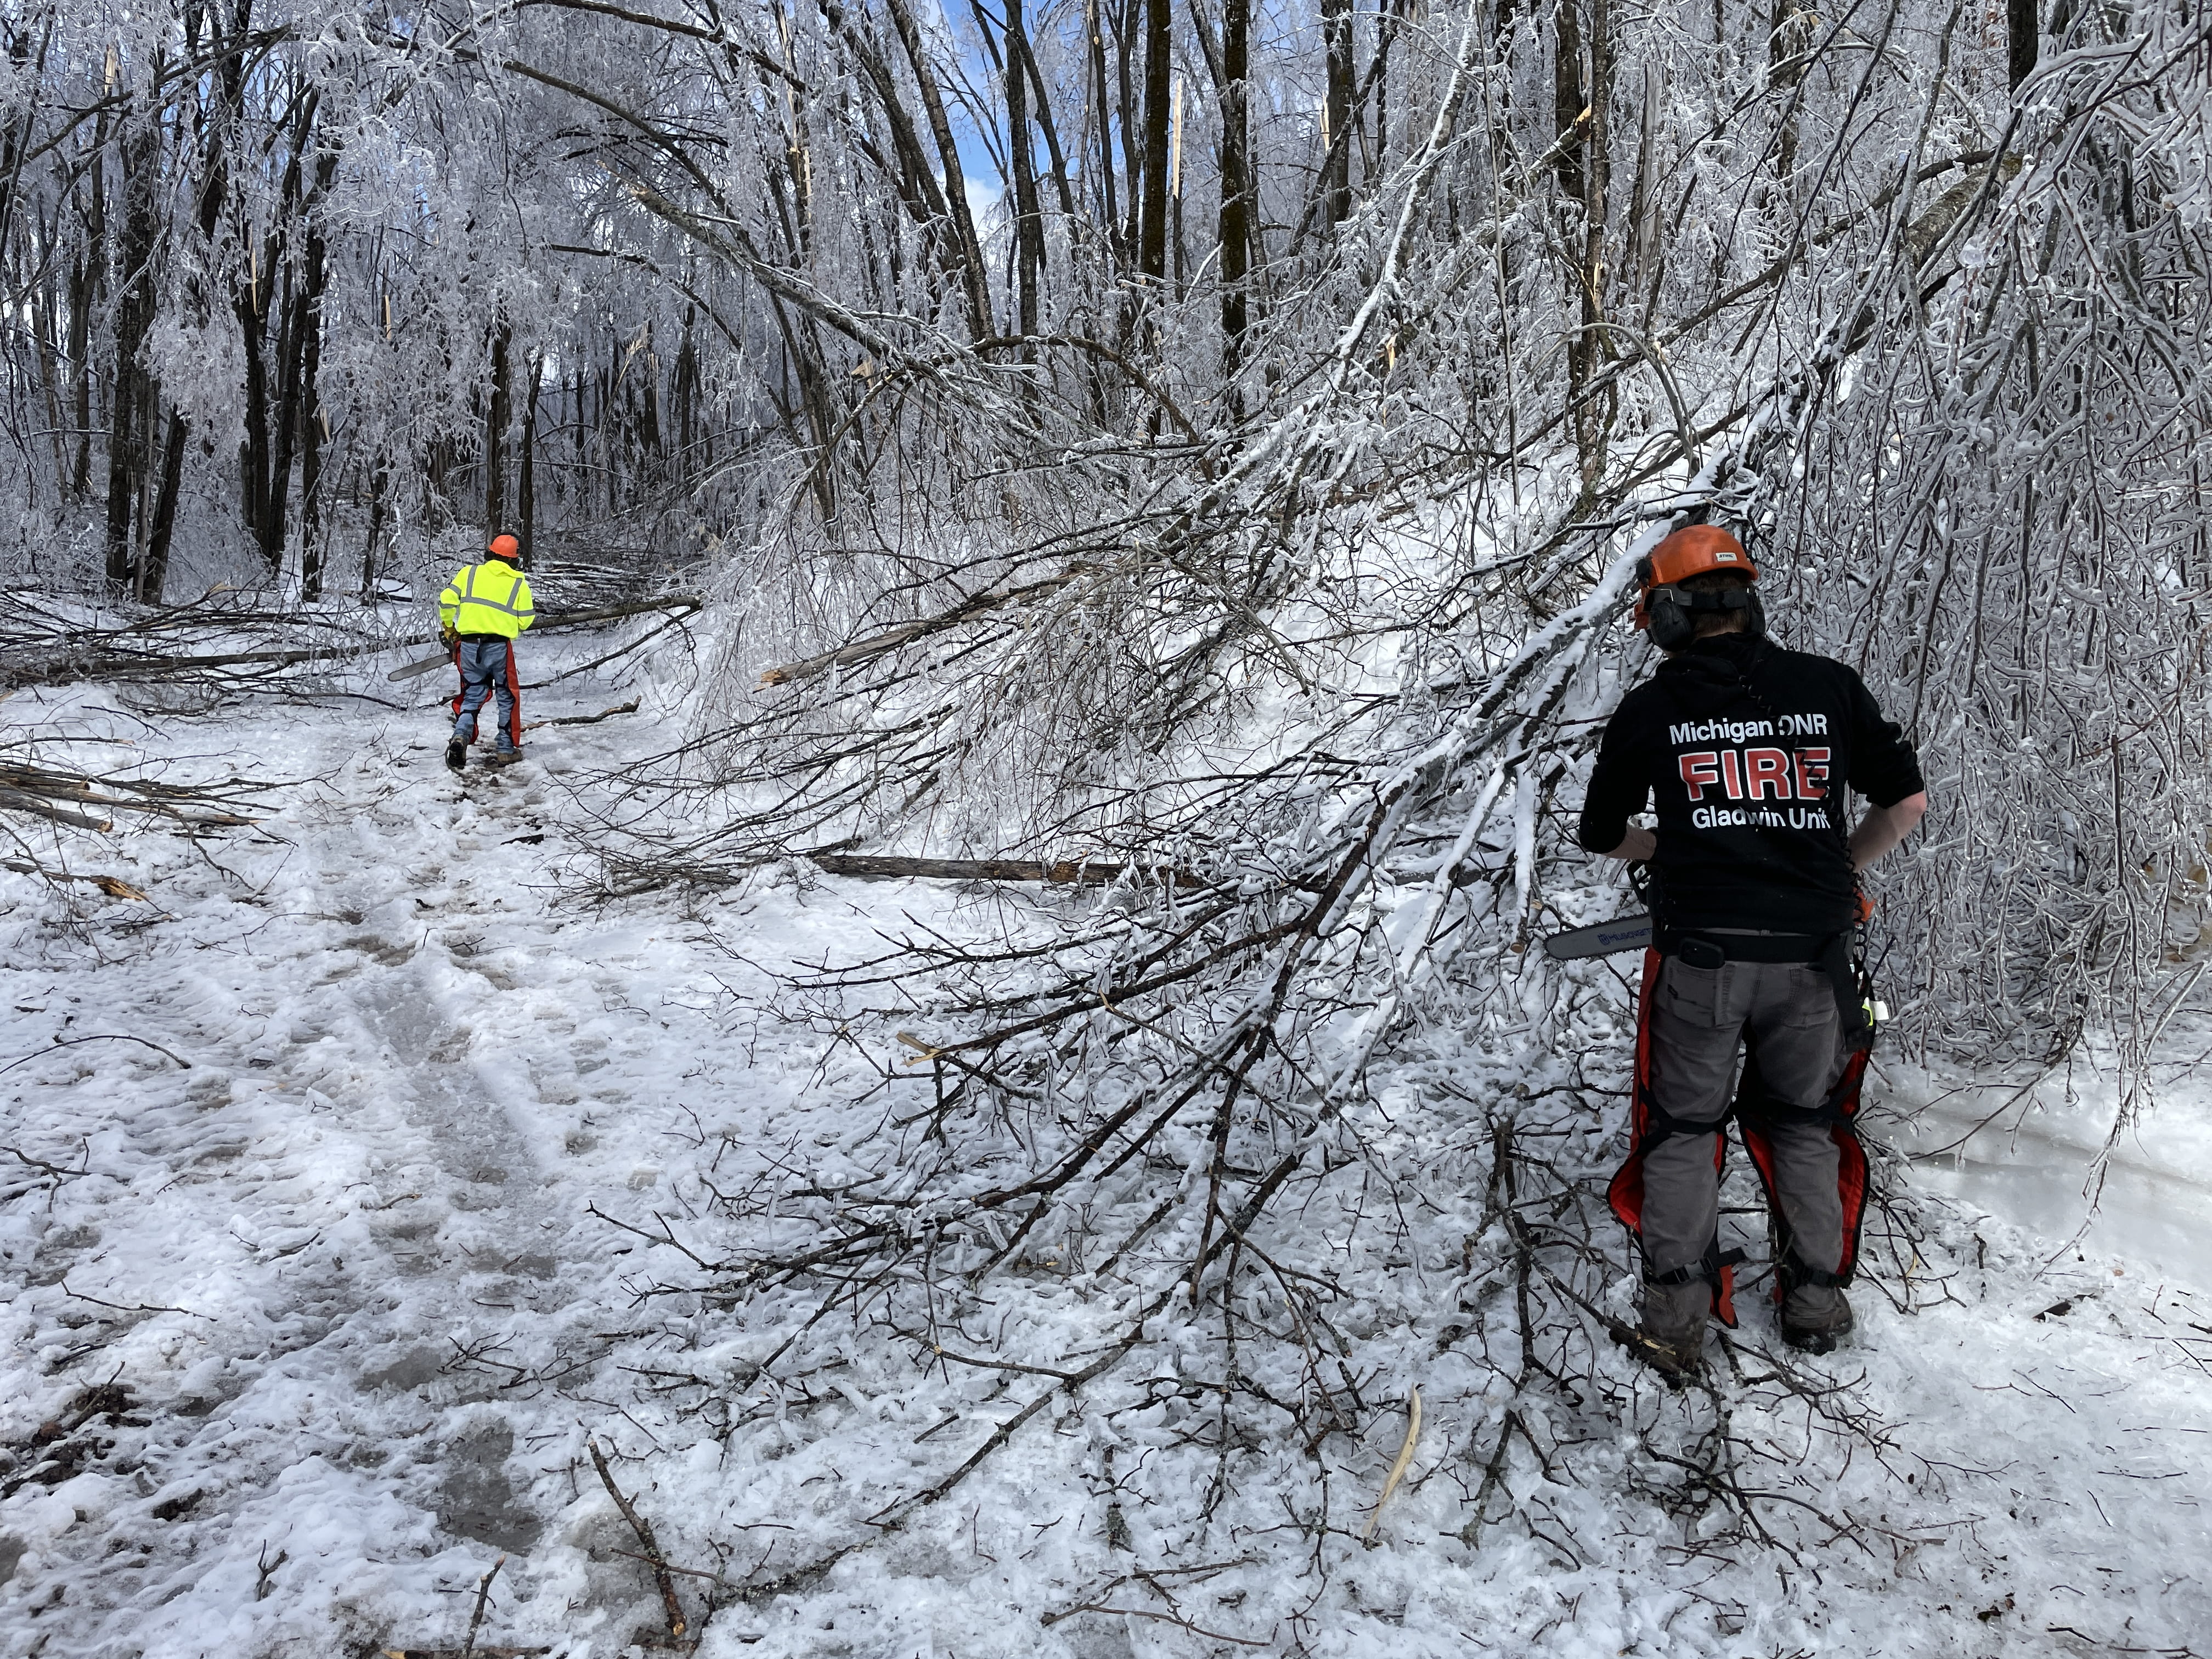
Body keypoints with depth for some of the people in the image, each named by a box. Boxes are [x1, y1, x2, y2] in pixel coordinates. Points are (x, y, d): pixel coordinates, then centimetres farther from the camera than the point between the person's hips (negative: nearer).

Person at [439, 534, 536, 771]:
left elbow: (447, 600, 2)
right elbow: (524, 621, 3)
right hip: (499, 646, -2)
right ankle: (506, 749, 15)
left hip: (468, 644, 2)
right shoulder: (519, 584, 5)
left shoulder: (469, 572, 8)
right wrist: (532, 609, 25)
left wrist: (448, 629, 16)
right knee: (508, 697, 13)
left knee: (472, 695, 14)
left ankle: (460, 737, -9)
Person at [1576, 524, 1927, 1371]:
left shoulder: (1649, 709, 0)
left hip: (1700, 958, -2)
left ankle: (1677, 1316, 8)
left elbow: (1600, 835, 11)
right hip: (1814, 959, 2)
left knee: (1683, 1131, 12)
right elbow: (1907, 801, 9)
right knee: (1803, 1127, 21)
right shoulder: (1829, 687, 3)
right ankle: (1816, 1300, 23)